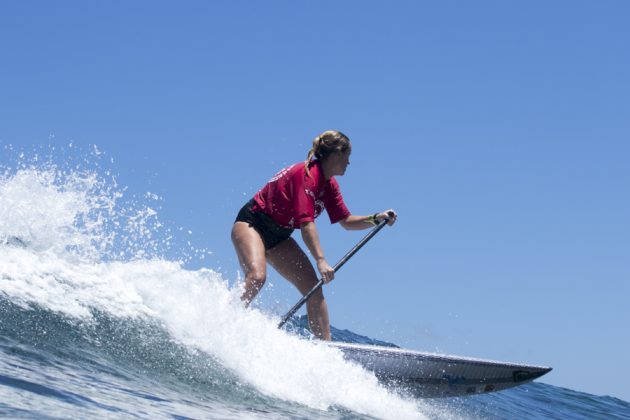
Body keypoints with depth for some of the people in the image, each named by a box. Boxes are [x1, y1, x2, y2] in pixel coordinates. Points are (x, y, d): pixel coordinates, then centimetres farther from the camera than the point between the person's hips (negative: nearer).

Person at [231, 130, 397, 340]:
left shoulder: (329, 184, 5)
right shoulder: (308, 174, -23)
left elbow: (346, 221, 11)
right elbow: (306, 222, -32)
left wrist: (376, 219, -6)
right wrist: (321, 260, -39)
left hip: (279, 236, 9)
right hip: (251, 223, -9)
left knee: (313, 287, -1)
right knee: (257, 276, -35)